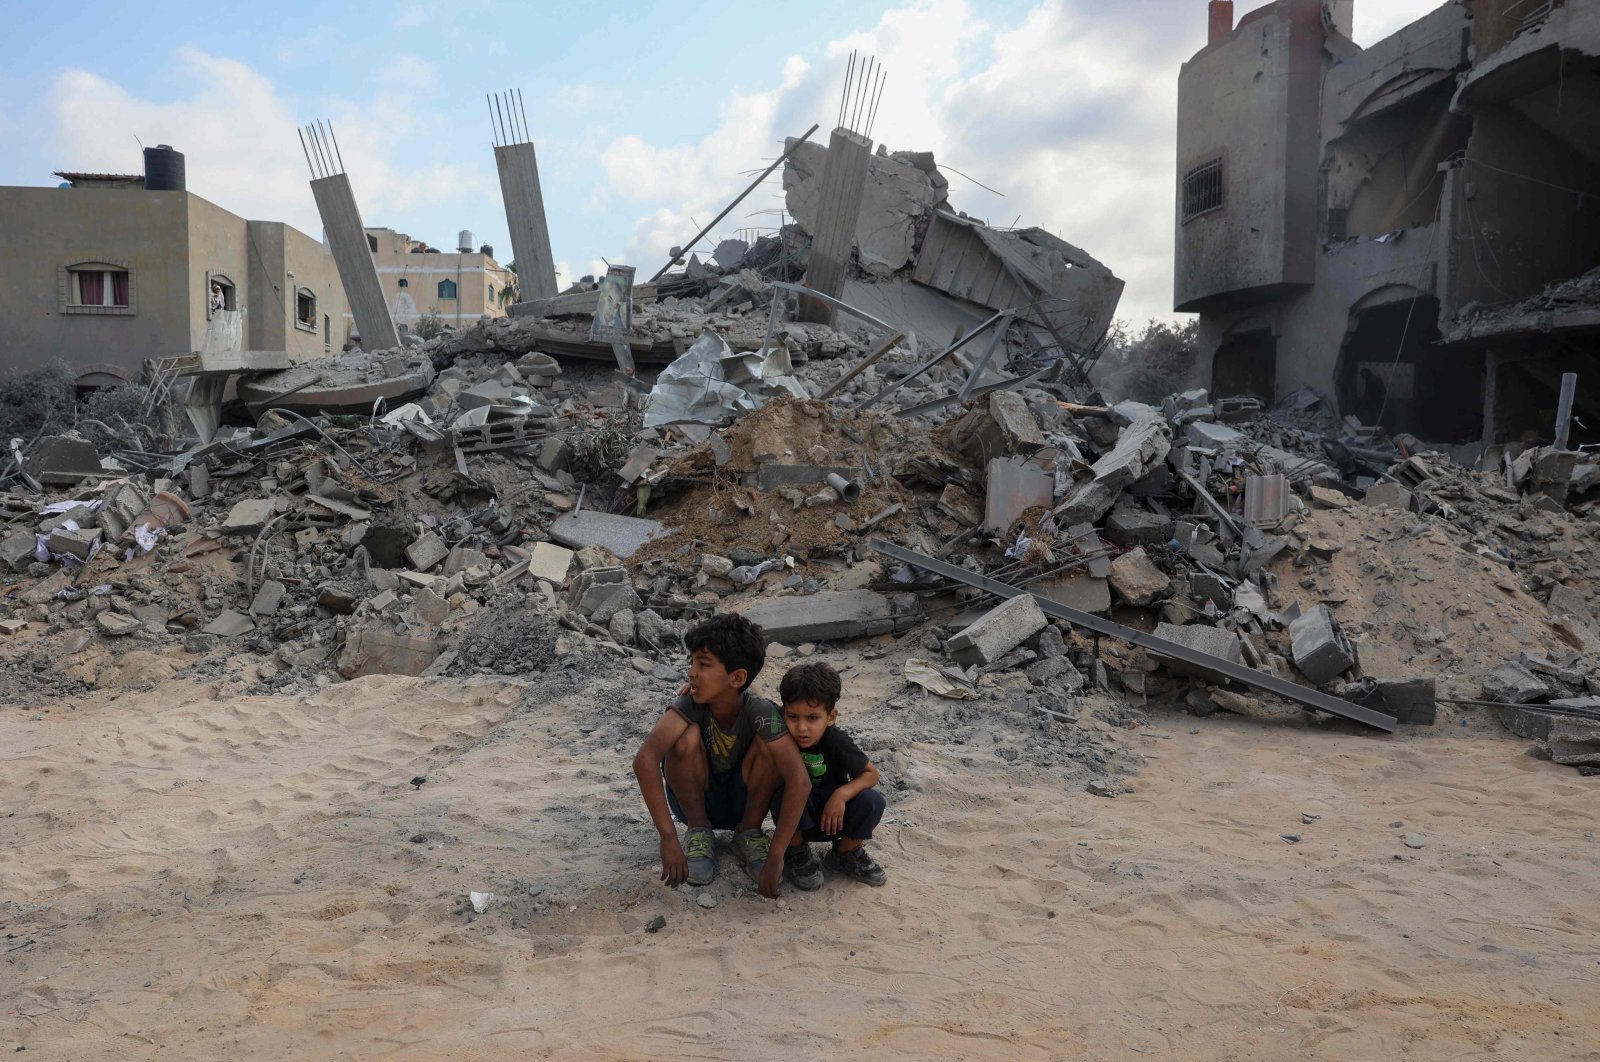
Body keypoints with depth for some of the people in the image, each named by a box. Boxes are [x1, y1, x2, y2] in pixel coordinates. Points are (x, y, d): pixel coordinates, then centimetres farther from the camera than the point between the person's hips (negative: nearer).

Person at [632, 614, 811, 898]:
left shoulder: (760, 712, -29)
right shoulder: (691, 705, -28)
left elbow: (800, 781, -38)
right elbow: (645, 759, -42)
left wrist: (775, 857, -41)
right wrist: (668, 839, -46)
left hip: (743, 801, 0)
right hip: (695, 799, 0)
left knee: (769, 742, -28)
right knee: (688, 734, -30)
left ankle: (749, 833, -5)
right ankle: (699, 832, -7)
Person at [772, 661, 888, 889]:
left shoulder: (836, 741, -22)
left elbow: (871, 774, -13)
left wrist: (842, 794, -29)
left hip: (831, 813, 1)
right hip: (795, 819, -1)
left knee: (872, 801, -26)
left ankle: (846, 850, 4)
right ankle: (796, 850, -7)